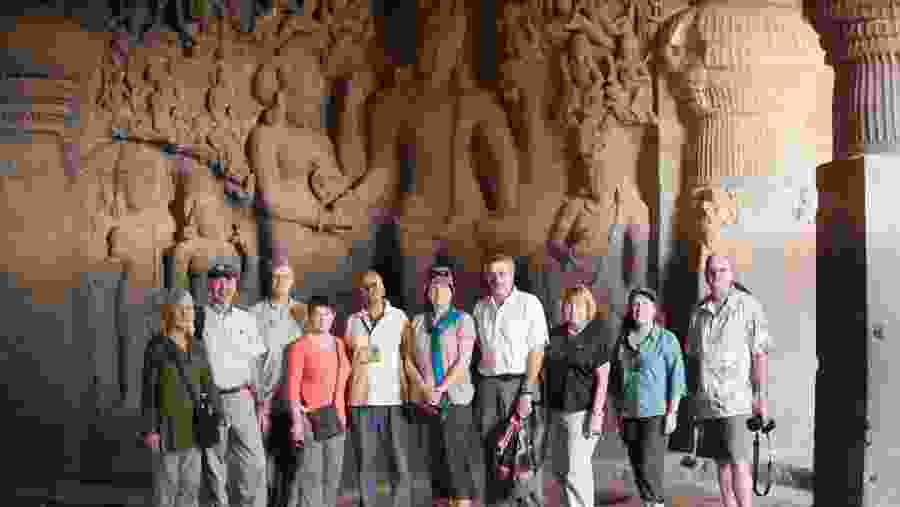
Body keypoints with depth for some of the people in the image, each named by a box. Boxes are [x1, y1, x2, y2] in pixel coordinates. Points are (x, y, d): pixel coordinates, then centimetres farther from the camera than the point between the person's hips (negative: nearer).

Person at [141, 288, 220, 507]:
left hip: (192, 425, 5)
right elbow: (149, 390, -10)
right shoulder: (156, 347, -9)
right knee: (167, 483, 0)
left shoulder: (197, 347, 6)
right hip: (167, 422, -5)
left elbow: (208, 385, 8)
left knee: (191, 485, 9)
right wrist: (149, 430, -14)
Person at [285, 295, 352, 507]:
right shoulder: (300, 346, -5)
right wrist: (296, 421, -15)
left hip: (337, 419, 6)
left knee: (333, 475, 10)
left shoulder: (340, 344, 12)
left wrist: (344, 415, 11)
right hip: (311, 419, -6)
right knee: (310, 474, -8)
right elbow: (292, 387, -8)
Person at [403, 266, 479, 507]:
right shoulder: (417, 322, 11)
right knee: (437, 459, 7)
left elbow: (463, 361, -8)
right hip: (426, 401, 4)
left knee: (457, 458, -8)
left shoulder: (462, 320, -1)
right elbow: (408, 360, 8)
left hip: (455, 398, -4)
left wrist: (441, 390, -15)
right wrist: (425, 389, -7)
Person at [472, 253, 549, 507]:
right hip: (488, 384, 5)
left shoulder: (529, 303, -4)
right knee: (492, 453, 7)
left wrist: (527, 392, -14)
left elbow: (537, 350, -8)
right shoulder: (480, 307, 11)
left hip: (518, 382, -4)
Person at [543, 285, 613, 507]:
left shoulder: (598, 334, -8)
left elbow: (603, 378, -11)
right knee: (560, 469, 15)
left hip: (582, 411, -7)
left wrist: (596, 414, -17)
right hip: (556, 410, 7)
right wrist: (546, 405, 12)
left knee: (576, 470, -8)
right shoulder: (555, 334, 10)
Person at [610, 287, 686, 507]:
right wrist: (618, 411, 14)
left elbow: (676, 377, -7)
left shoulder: (666, 339, -5)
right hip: (629, 414, 5)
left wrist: (672, 412, -13)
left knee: (649, 467, -11)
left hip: (656, 413, -5)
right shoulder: (622, 341, 10)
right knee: (638, 467, 9)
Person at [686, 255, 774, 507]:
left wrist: (762, 397, -12)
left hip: (737, 400, -5)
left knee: (738, 463, -9)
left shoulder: (748, 305, -5)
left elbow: (760, 354, -8)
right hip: (707, 401, 5)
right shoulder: (699, 311, 11)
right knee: (722, 463, 10)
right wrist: (693, 397, 13)